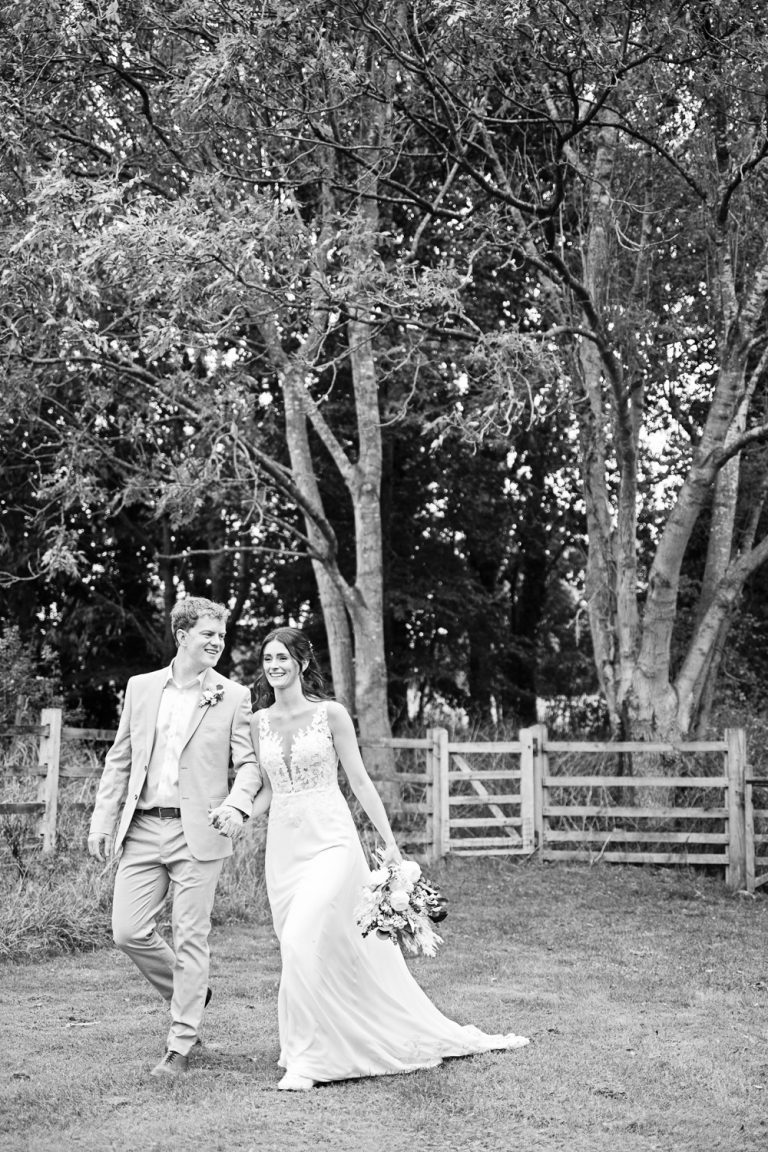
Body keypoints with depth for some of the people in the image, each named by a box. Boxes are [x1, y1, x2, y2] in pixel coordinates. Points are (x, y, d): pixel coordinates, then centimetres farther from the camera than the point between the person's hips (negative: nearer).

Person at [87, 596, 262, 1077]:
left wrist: (237, 804, -19)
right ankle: (191, 994, 27)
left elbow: (249, 763, 0)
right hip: (143, 828, 3)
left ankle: (181, 1047, 10)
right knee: (129, 931, 0)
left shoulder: (234, 696, 2)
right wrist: (103, 819, 7)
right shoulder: (141, 687, 11)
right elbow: (120, 759, 14)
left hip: (198, 832, -3)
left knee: (191, 939, -1)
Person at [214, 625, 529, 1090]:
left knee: (303, 942, -19)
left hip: (331, 842, -5)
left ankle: (307, 1056, -6)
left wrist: (390, 842, -3)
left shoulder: (330, 713, -4)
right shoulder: (259, 721, 7)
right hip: (284, 847, 5)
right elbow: (268, 790, 14)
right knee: (298, 946, 8)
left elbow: (360, 781, -1)